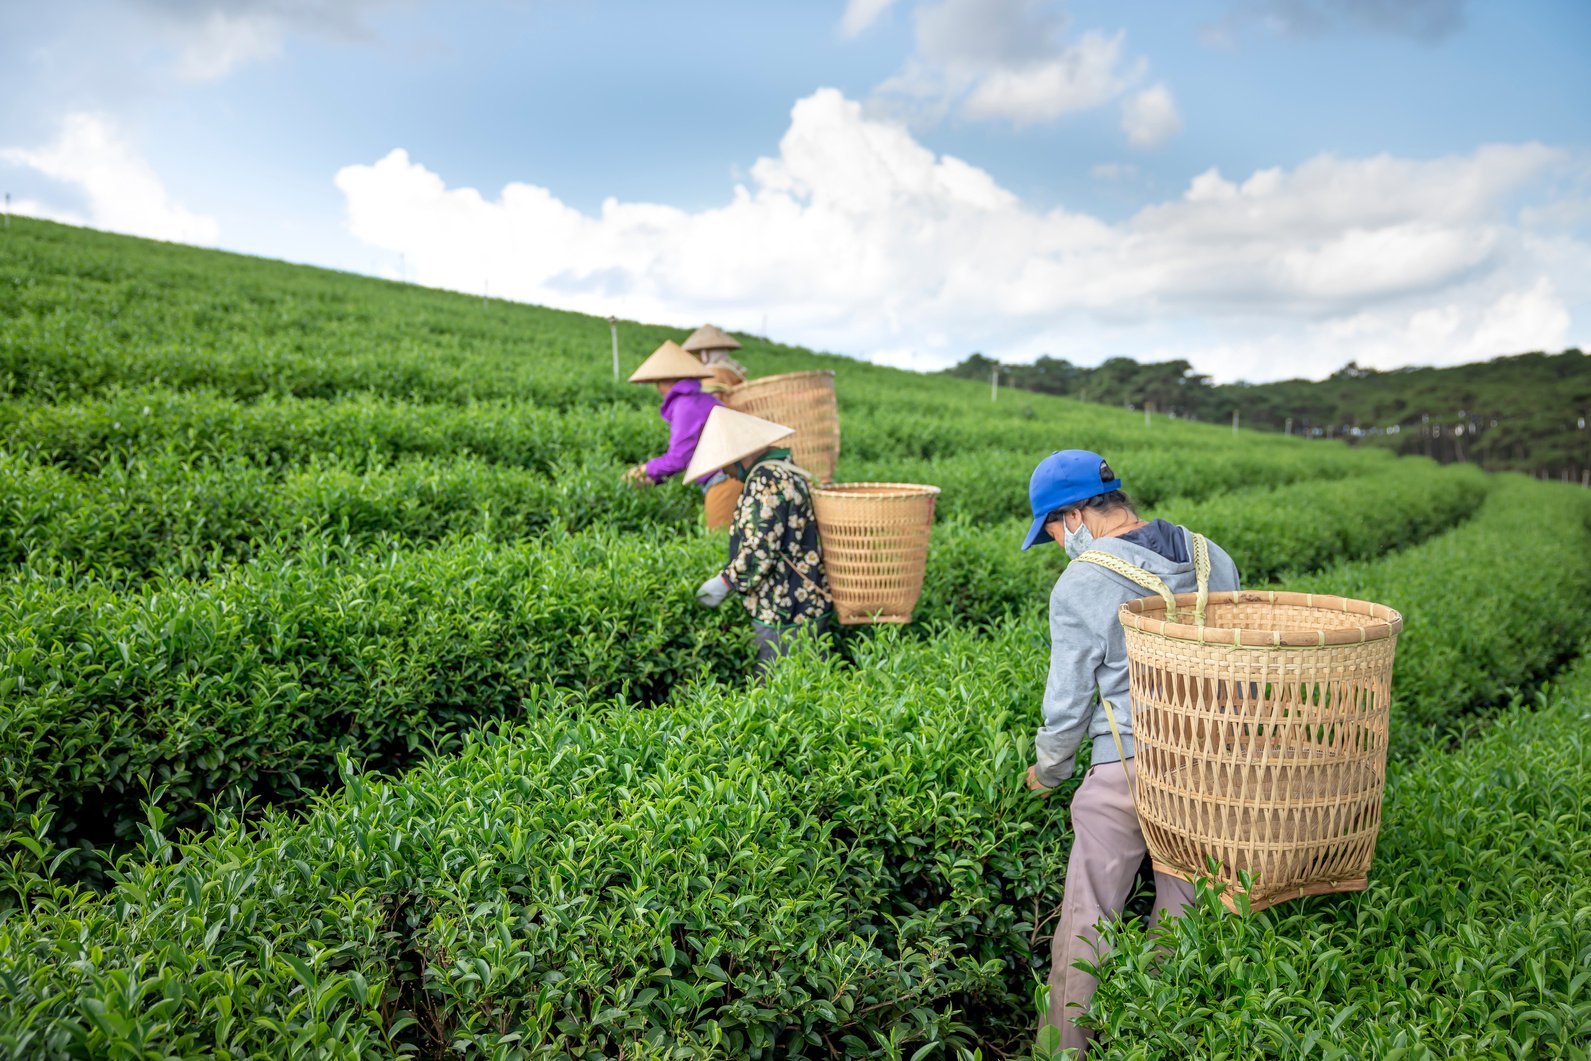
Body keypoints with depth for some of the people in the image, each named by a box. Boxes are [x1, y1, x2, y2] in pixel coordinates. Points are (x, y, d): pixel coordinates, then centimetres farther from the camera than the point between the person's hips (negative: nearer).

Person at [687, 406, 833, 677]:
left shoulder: (766, 481, -18)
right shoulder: (791, 472, 13)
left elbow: (760, 551, -23)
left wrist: (725, 582, -11)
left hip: (786, 617, -10)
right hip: (808, 604, 10)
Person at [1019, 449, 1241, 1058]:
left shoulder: (1080, 585, -14)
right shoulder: (1213, 558, 4)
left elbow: (1068, 706, -8)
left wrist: (1047, 772, 10)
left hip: (1127, 769, -6)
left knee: (1087, 921, 8)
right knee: (1183, 910, 18)